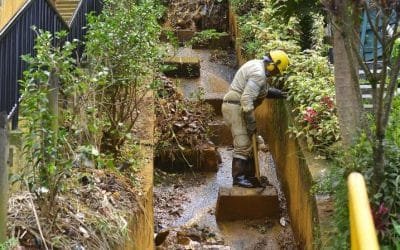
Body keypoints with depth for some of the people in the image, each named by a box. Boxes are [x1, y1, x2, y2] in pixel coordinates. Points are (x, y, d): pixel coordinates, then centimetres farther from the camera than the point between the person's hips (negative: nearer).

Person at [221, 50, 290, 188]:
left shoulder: (257, 65, 12)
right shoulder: (259, 74, -20)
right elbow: (246, 98, -26)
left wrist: (274, 92, 15)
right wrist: (251, 122, -23)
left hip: (238, 107, 11)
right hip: (236, 108, -11)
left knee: (247, 143, 14)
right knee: (242, 144, -11)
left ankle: (249, 176, 19)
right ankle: (239, 177, -10)